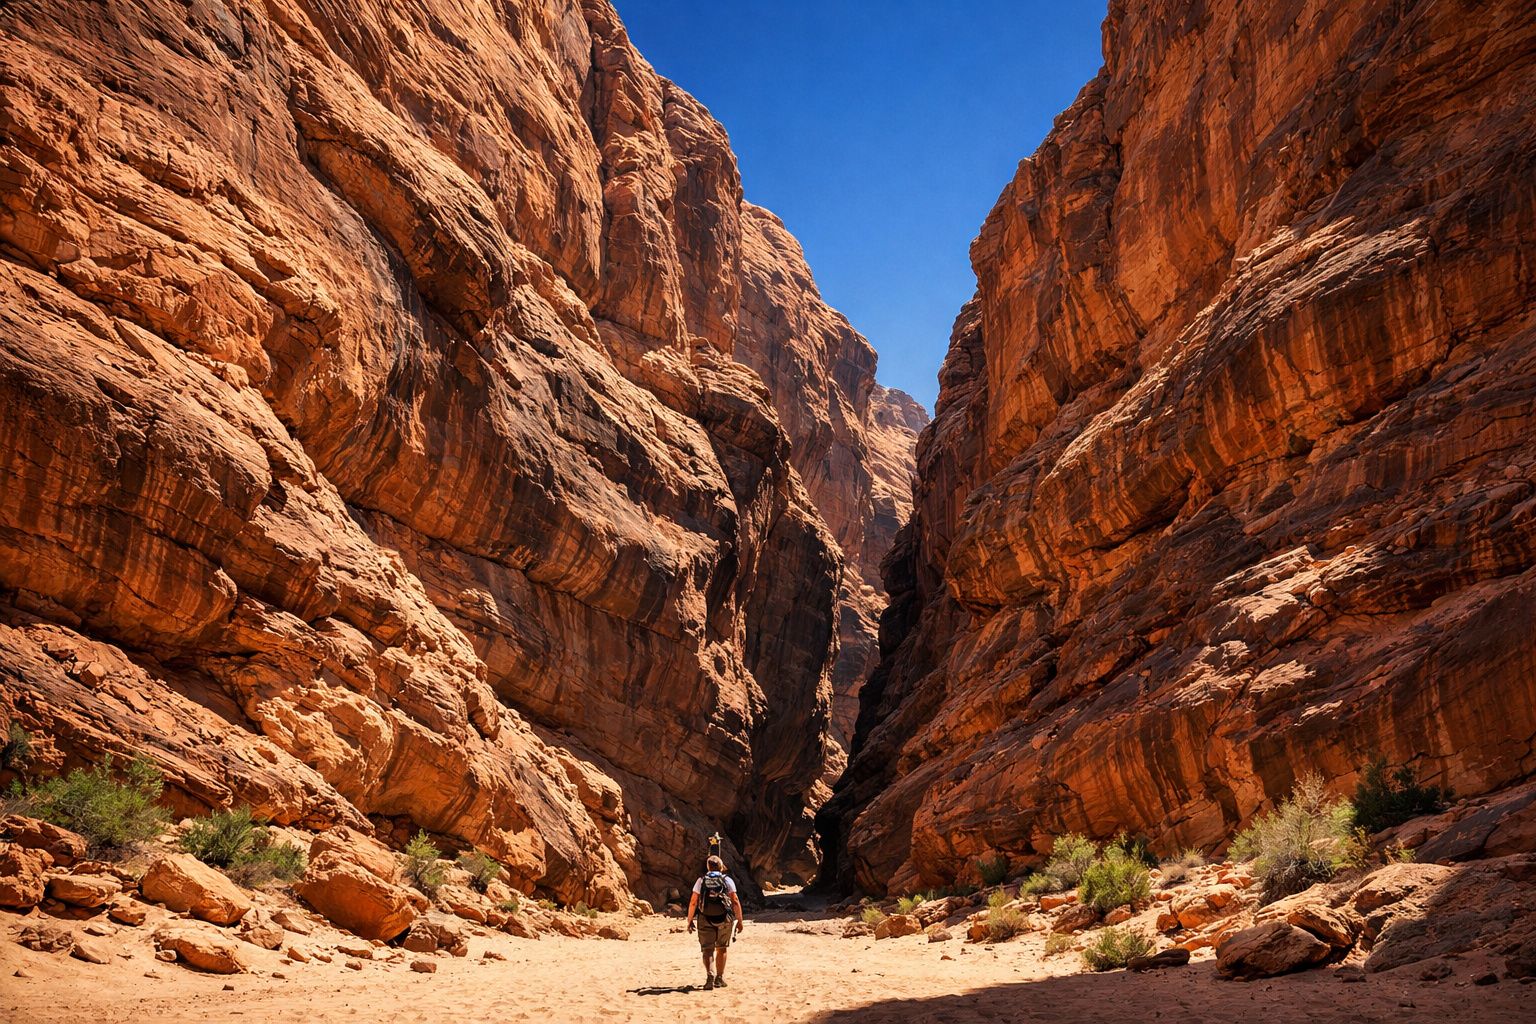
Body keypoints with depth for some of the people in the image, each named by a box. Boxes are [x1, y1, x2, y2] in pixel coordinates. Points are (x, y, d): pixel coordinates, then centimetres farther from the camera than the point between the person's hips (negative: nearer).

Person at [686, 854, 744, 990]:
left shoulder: (701, 880, 5)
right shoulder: (727, 880, 3)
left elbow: (693, 902, 1)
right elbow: (735, 901, -3)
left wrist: (690, 920, 9)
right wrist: (740, 920, 3)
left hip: (706, 919, 0)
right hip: (724, 919, 0)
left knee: (708, 950, 1)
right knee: (721, 949, 17)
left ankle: (710, 976, -19)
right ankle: (719, 978, 21)